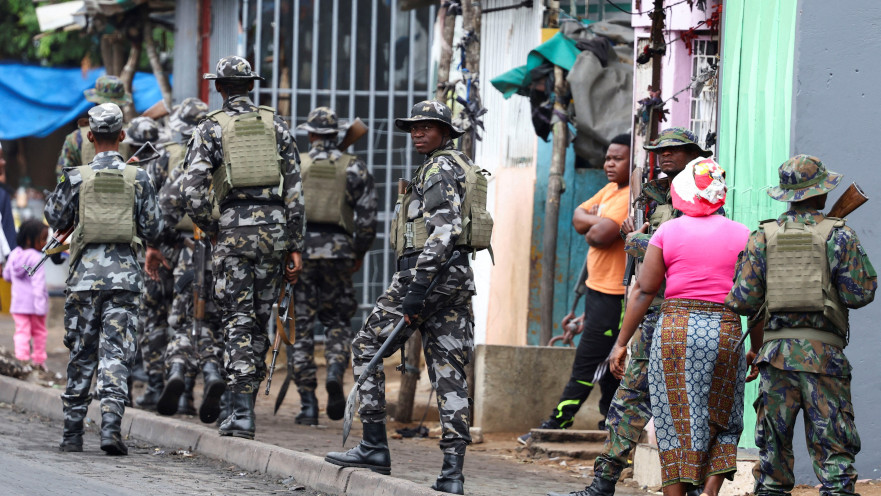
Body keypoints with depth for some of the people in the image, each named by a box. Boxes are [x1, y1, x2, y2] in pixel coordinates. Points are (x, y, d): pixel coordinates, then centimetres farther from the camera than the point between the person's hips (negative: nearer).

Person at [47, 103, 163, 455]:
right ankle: (110, 425, -18)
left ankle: (72, 433, 14)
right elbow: (152, 229, 2)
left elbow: (56, 219, 9)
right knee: (115, 354, -2)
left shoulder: (76, 178, -2)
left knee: (81, 355, 10)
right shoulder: (138, 178, 0)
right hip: (125, 276, 0)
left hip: (85, 275, 0)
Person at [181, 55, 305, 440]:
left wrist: (211, 230, 7)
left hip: (234, 230, -3)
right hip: (273, 227, 3)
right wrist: (294, 247, 8)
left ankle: (242, 414, -9)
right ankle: (247, 403, 18)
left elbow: (192, 190, -10)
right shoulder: (275, 125, 10)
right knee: (260, 320, 13)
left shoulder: (210, 129, 1)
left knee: (238, 321, -1)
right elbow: (294, 190, 6)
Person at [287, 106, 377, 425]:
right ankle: (335, 373, -14)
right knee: (338, 322, 15)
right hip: (338, 251, 1)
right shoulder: (355, 168, 5)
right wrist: (359, 254, 14)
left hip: (299, 250, -1)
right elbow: (367, 216, 1)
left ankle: (307, 403, 0)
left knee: (301, 327, 5)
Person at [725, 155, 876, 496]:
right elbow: (859, 293, -4)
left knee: (773, 447, 8)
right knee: (834, 452, -1)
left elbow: (742, 300, 0)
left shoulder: (762, 237, 6)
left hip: (776, 350, 2)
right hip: (824, 352, -2)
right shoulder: (838, 234, 0)